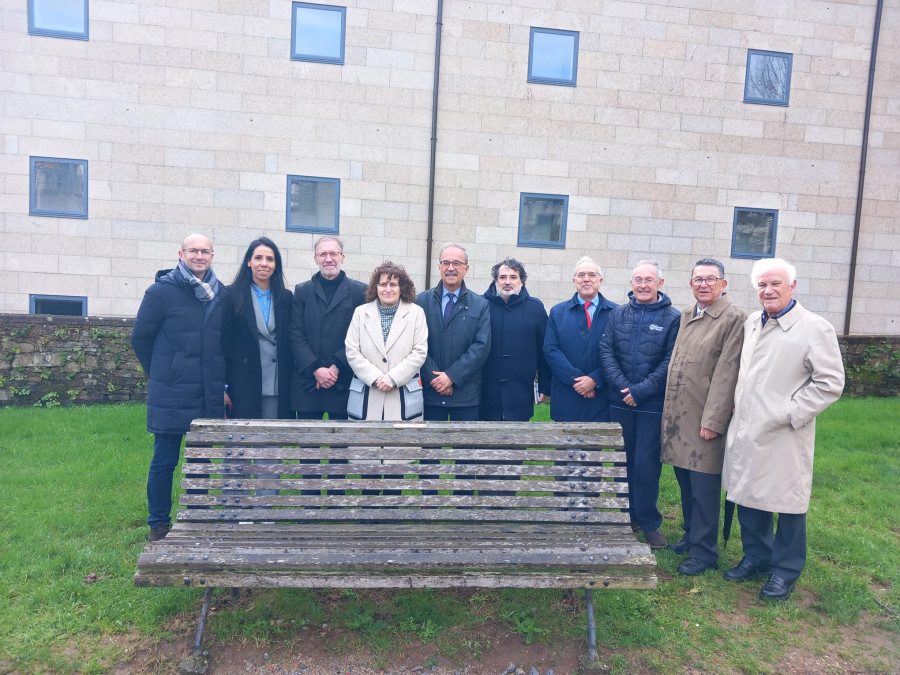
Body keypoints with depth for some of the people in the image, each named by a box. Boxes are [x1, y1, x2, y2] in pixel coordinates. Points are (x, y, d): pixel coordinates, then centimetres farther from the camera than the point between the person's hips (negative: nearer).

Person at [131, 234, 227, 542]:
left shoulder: (222, 294, 5)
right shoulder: (161, 291, -7)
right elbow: (140, 338, 1)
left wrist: (221, 382, 10)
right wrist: (162, 373, 7)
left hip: (212, 397, 4)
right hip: (171, 397, -4)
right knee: (164, 461, 6)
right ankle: (158, 523, 22)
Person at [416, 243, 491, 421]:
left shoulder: (480, 305, 4)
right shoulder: (422, 301, 5)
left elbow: (482, 346, -5)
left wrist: (452, 376, -12)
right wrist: (434, 377, -11)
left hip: (466, 393, 0)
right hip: (430, 390, 0)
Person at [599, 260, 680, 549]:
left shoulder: (673, 318, -3)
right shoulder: (617, 314, 8)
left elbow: (670, 362, -9)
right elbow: (606, 351, 1)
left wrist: (640, 390, -14)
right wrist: (621, 385, -12)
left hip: (653, 404, -3)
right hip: (620, 403, 3)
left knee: (647, 464, 0)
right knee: (623, 461, 12)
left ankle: (649, 522, 17)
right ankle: (628, 515, 28)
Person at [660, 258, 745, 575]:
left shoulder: (733, 317, -10)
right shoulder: (686, 314, 13)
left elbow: (727, 373, -15)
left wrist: (712, 421, -17)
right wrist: (669, 410, 14)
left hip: (705, 418, -7)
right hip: (678, 415, 7)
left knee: (704, 489, 1)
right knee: (685, 483, 18)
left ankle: (704, 552, 15)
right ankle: (691, 535, 34)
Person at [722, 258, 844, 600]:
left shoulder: (815, 328, -10)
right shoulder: (751, 323, 9)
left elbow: (830, 383, -12)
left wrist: (789, 414, -16)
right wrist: (737, 404, 11)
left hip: (784, 437, -6)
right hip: (745, 431, 6)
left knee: (787, 502, 7)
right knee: (749, 496, 16)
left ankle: (785, 570, 27)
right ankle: (756, 557, 36)